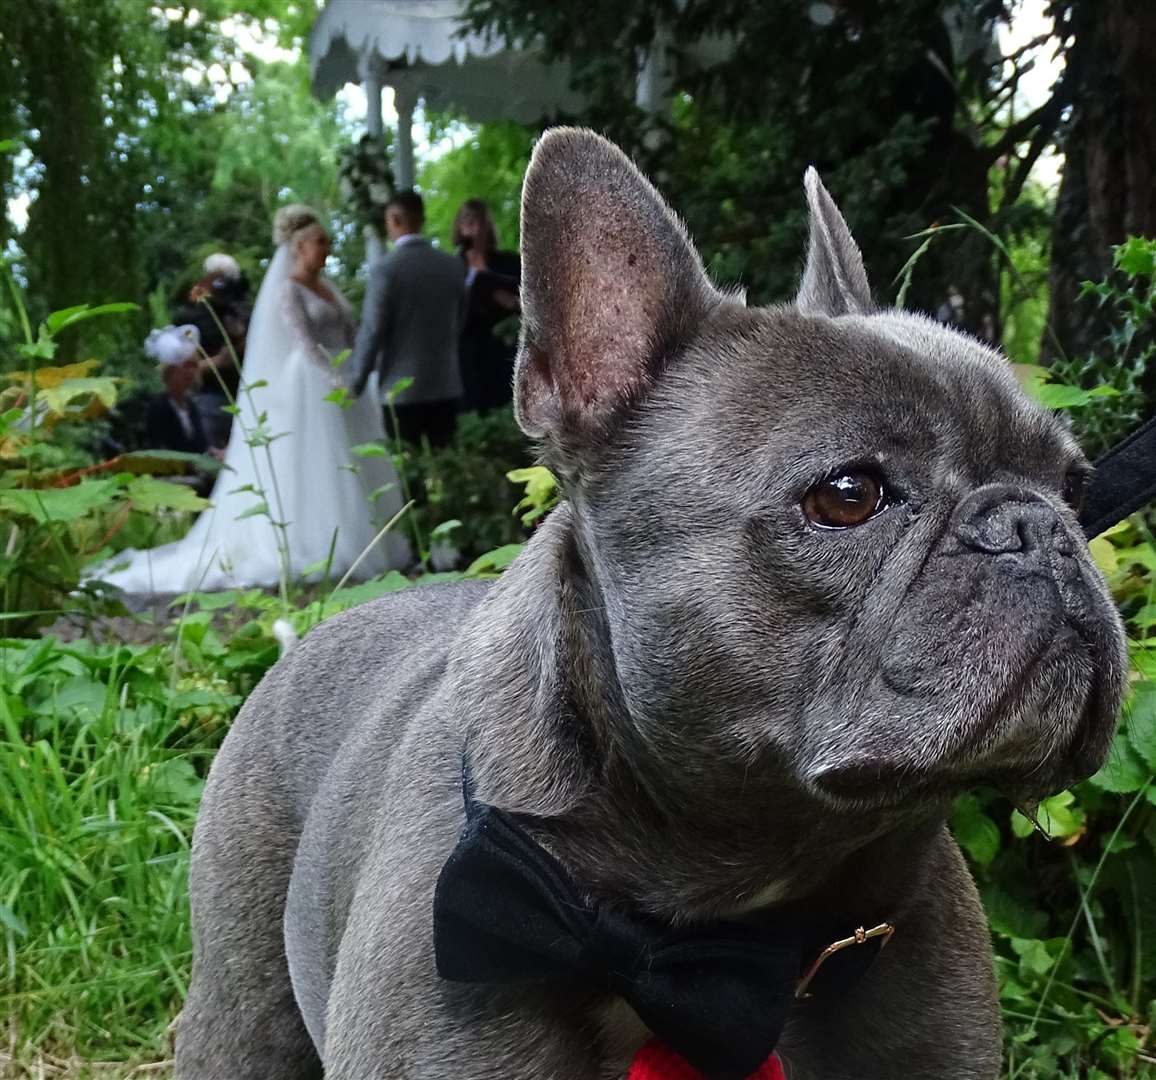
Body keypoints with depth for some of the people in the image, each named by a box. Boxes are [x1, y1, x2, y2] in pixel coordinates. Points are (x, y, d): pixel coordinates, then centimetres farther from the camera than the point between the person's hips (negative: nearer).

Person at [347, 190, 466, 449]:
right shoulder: (454, 266, 4)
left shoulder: (385, 269, -11)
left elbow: (371, 332, -10)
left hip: (402, 389, -4)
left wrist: (354, 385, -1)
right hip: (447, 387, 4)